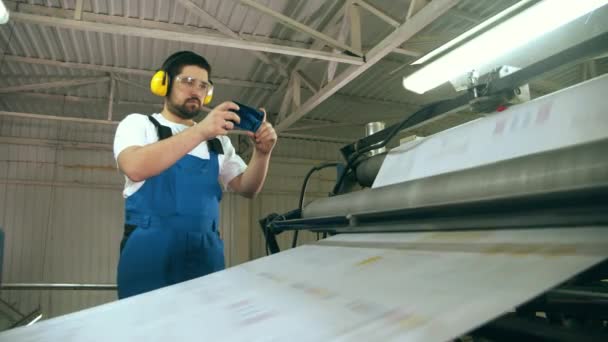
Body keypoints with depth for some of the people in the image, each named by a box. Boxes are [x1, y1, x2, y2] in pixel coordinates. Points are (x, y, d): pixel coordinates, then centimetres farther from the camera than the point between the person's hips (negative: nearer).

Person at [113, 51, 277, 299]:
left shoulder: (217, 140, 17)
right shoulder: (138, 124, 5)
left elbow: (247, 188, 12)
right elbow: (135, 168, -17)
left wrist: (262, 153, -8)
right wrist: (200, 132, -24)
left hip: (206, 251, 4)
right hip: (151, 247, -3)